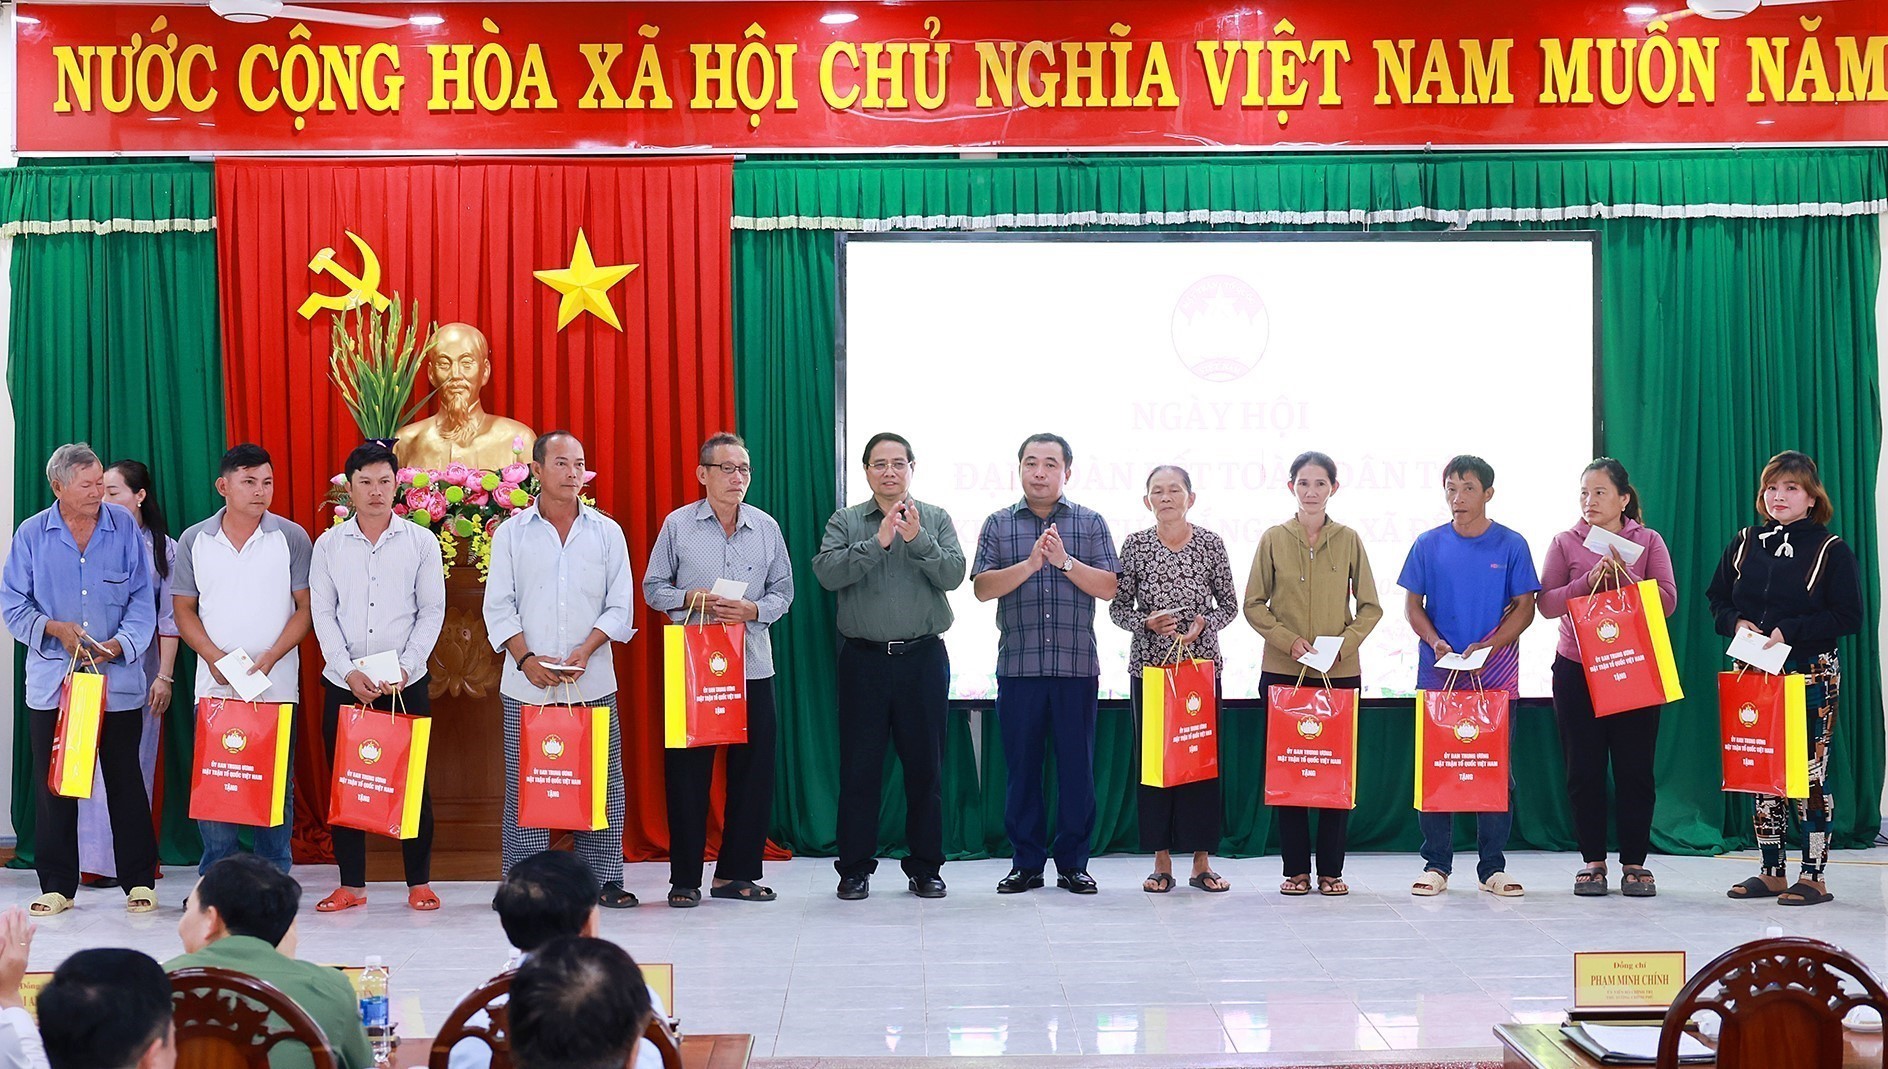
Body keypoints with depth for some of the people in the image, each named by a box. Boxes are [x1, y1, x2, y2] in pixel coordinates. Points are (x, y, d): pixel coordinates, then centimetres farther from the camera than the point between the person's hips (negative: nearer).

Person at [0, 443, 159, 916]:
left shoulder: (125, 528, 2)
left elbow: (142, 601, 1)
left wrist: (121, 643, -15)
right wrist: (54, 629, -12)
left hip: (118, 679, -1)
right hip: (51, 682, 1)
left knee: (126, 782, 2)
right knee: (53, 785, 5)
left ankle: (139, 880, 11)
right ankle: (57, 885, 16)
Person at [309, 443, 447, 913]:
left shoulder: (421, 541, 3)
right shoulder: (329, 544, 5)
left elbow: (432, 611, 2)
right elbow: (322, 613, 2)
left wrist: (406, 667, -10)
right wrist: (349, 672, -10)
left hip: (407, 683, -1)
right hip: (344, 684, 1)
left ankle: (419, 883, 11)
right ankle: (351, 885, 13)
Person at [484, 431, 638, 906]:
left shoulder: (607, 532, 8)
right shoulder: (511, 533, 7)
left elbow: (620, 605, 5)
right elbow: (498, 607, 3)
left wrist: (584, 652, -10)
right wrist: (526, 659, -11)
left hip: (593, 684, 1)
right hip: (527, 686, -1)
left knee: (602, 784, 2)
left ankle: (604, 879, 10)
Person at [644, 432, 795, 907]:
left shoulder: (767, 527, 7)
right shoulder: (677, 525, 2)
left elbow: (783, 592, 10)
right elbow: (653, 588, 5)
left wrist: (754, 610, -10)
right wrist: (690, 599, -13)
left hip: (753, 666, 3)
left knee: (753, 770, 4)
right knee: (687, 771, -1)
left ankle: (735, 873, 15)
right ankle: (685, 878, 7)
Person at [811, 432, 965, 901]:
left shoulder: (936, 520, 8)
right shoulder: (845, 522, 6)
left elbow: (953, 575, -6)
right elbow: (828, 573, -11)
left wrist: (918, 539, -20)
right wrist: (878, 541, -19)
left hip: (923, 656, 1)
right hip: (863, 658, 0)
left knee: (925, 764, 5)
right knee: (859, 766, 2)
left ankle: (925, 867, 14)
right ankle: (855, 867, 11)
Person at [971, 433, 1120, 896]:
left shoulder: (1090, 523, 8)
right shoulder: (999, 524, 8)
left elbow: (1108, 587, 0)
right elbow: (982, 588, -2)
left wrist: (1065, 561, -12)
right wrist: (1030, 563, -13)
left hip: (1077, 667, 0)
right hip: (1017, 667, 0)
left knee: (1077, 766, 2)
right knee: (1022, 766, 4)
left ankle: (1073, 864, 11)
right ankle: (1026, 863, 13)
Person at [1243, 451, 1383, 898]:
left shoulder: (1349, 540, 4)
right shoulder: (1274, 539, 3)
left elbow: (1370, 607, 6)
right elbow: (1254, 605, 4)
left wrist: (1344, 644, -10)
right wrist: (1289, 642, -10)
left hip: (1341, 673, 0)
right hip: (1283, 672, 0)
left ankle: (1331, 869, 8)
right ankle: (1296, 869, 8)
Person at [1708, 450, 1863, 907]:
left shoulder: (1831, 551, -4)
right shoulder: (1744, 544, 9)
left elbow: (1848, 618, -10)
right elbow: (1717, 599, 14)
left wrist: (1789, 631, -18)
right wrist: (1737, 623, -7)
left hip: (1812, 674, -5)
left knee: (1810, 773, -2)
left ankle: (1813, 876, 4)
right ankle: (1771, 872, 16)